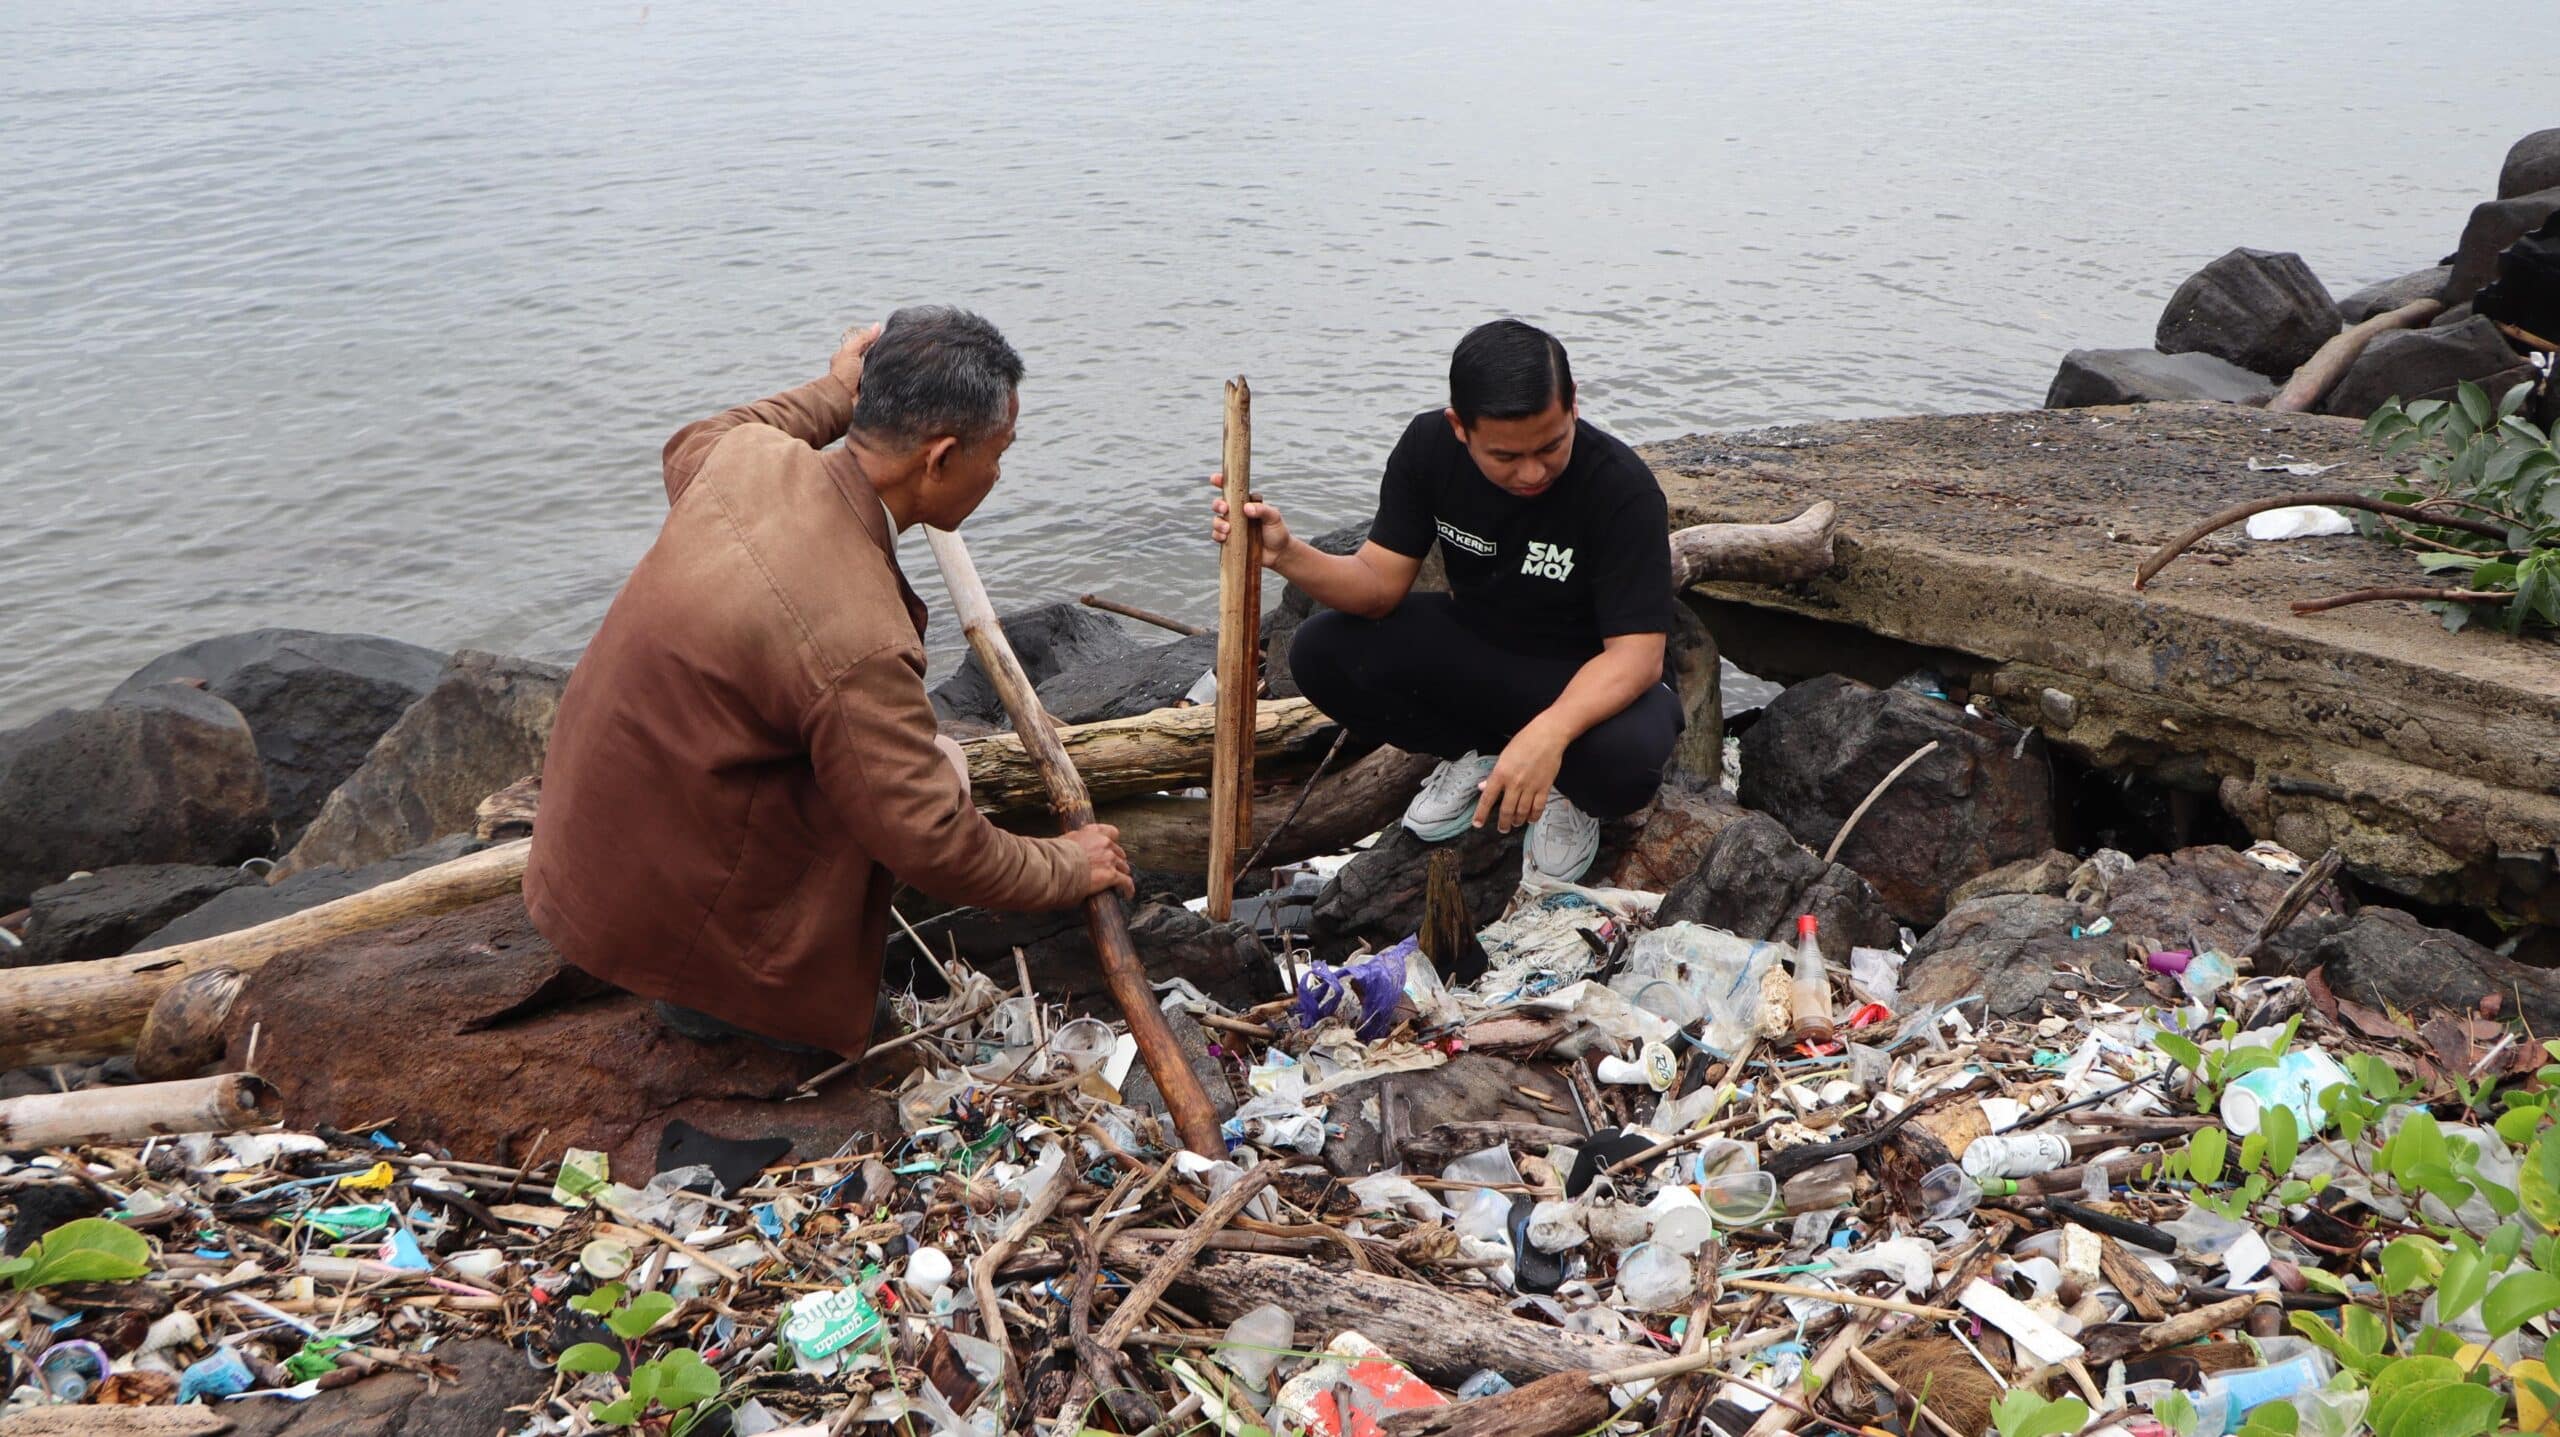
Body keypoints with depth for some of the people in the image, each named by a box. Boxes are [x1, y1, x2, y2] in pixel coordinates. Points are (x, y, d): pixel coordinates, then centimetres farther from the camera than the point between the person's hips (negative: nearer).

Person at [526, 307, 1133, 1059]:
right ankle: (716, 993, 6)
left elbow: (687, 449, 20)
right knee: (936, 765, -5)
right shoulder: (855, 639, -33)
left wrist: (833, 395, 28)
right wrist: (1066, 868, -7)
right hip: (659, 906, -8)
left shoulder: (749, 455, -9)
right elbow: (935, 846, -24)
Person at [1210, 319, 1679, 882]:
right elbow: (1381, 584, -12)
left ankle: (1570, 791, 2)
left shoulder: (1622, 487, -28)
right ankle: (1477, 757, 4)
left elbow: (1637, 653, -31)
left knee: (1626, 760, -38)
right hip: (1473, 646, 4)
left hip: (1587, 676, -4)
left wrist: (1549, 732, -50)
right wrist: (1285, 554, -33)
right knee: (1321, 652, -19)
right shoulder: (1429, 447, -14)